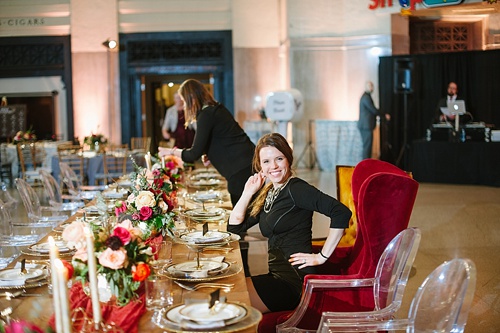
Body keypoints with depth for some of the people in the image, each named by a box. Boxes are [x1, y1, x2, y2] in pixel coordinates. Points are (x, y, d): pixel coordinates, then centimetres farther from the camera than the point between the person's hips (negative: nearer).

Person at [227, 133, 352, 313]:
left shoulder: (295, 188, -12)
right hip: (278, 276, 9)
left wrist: (322, 256, -17)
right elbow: (234, 226, 15)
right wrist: (249, 191, 8)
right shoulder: (268, 192, 15)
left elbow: (341, 212, -22)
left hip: (294, 280, -9)